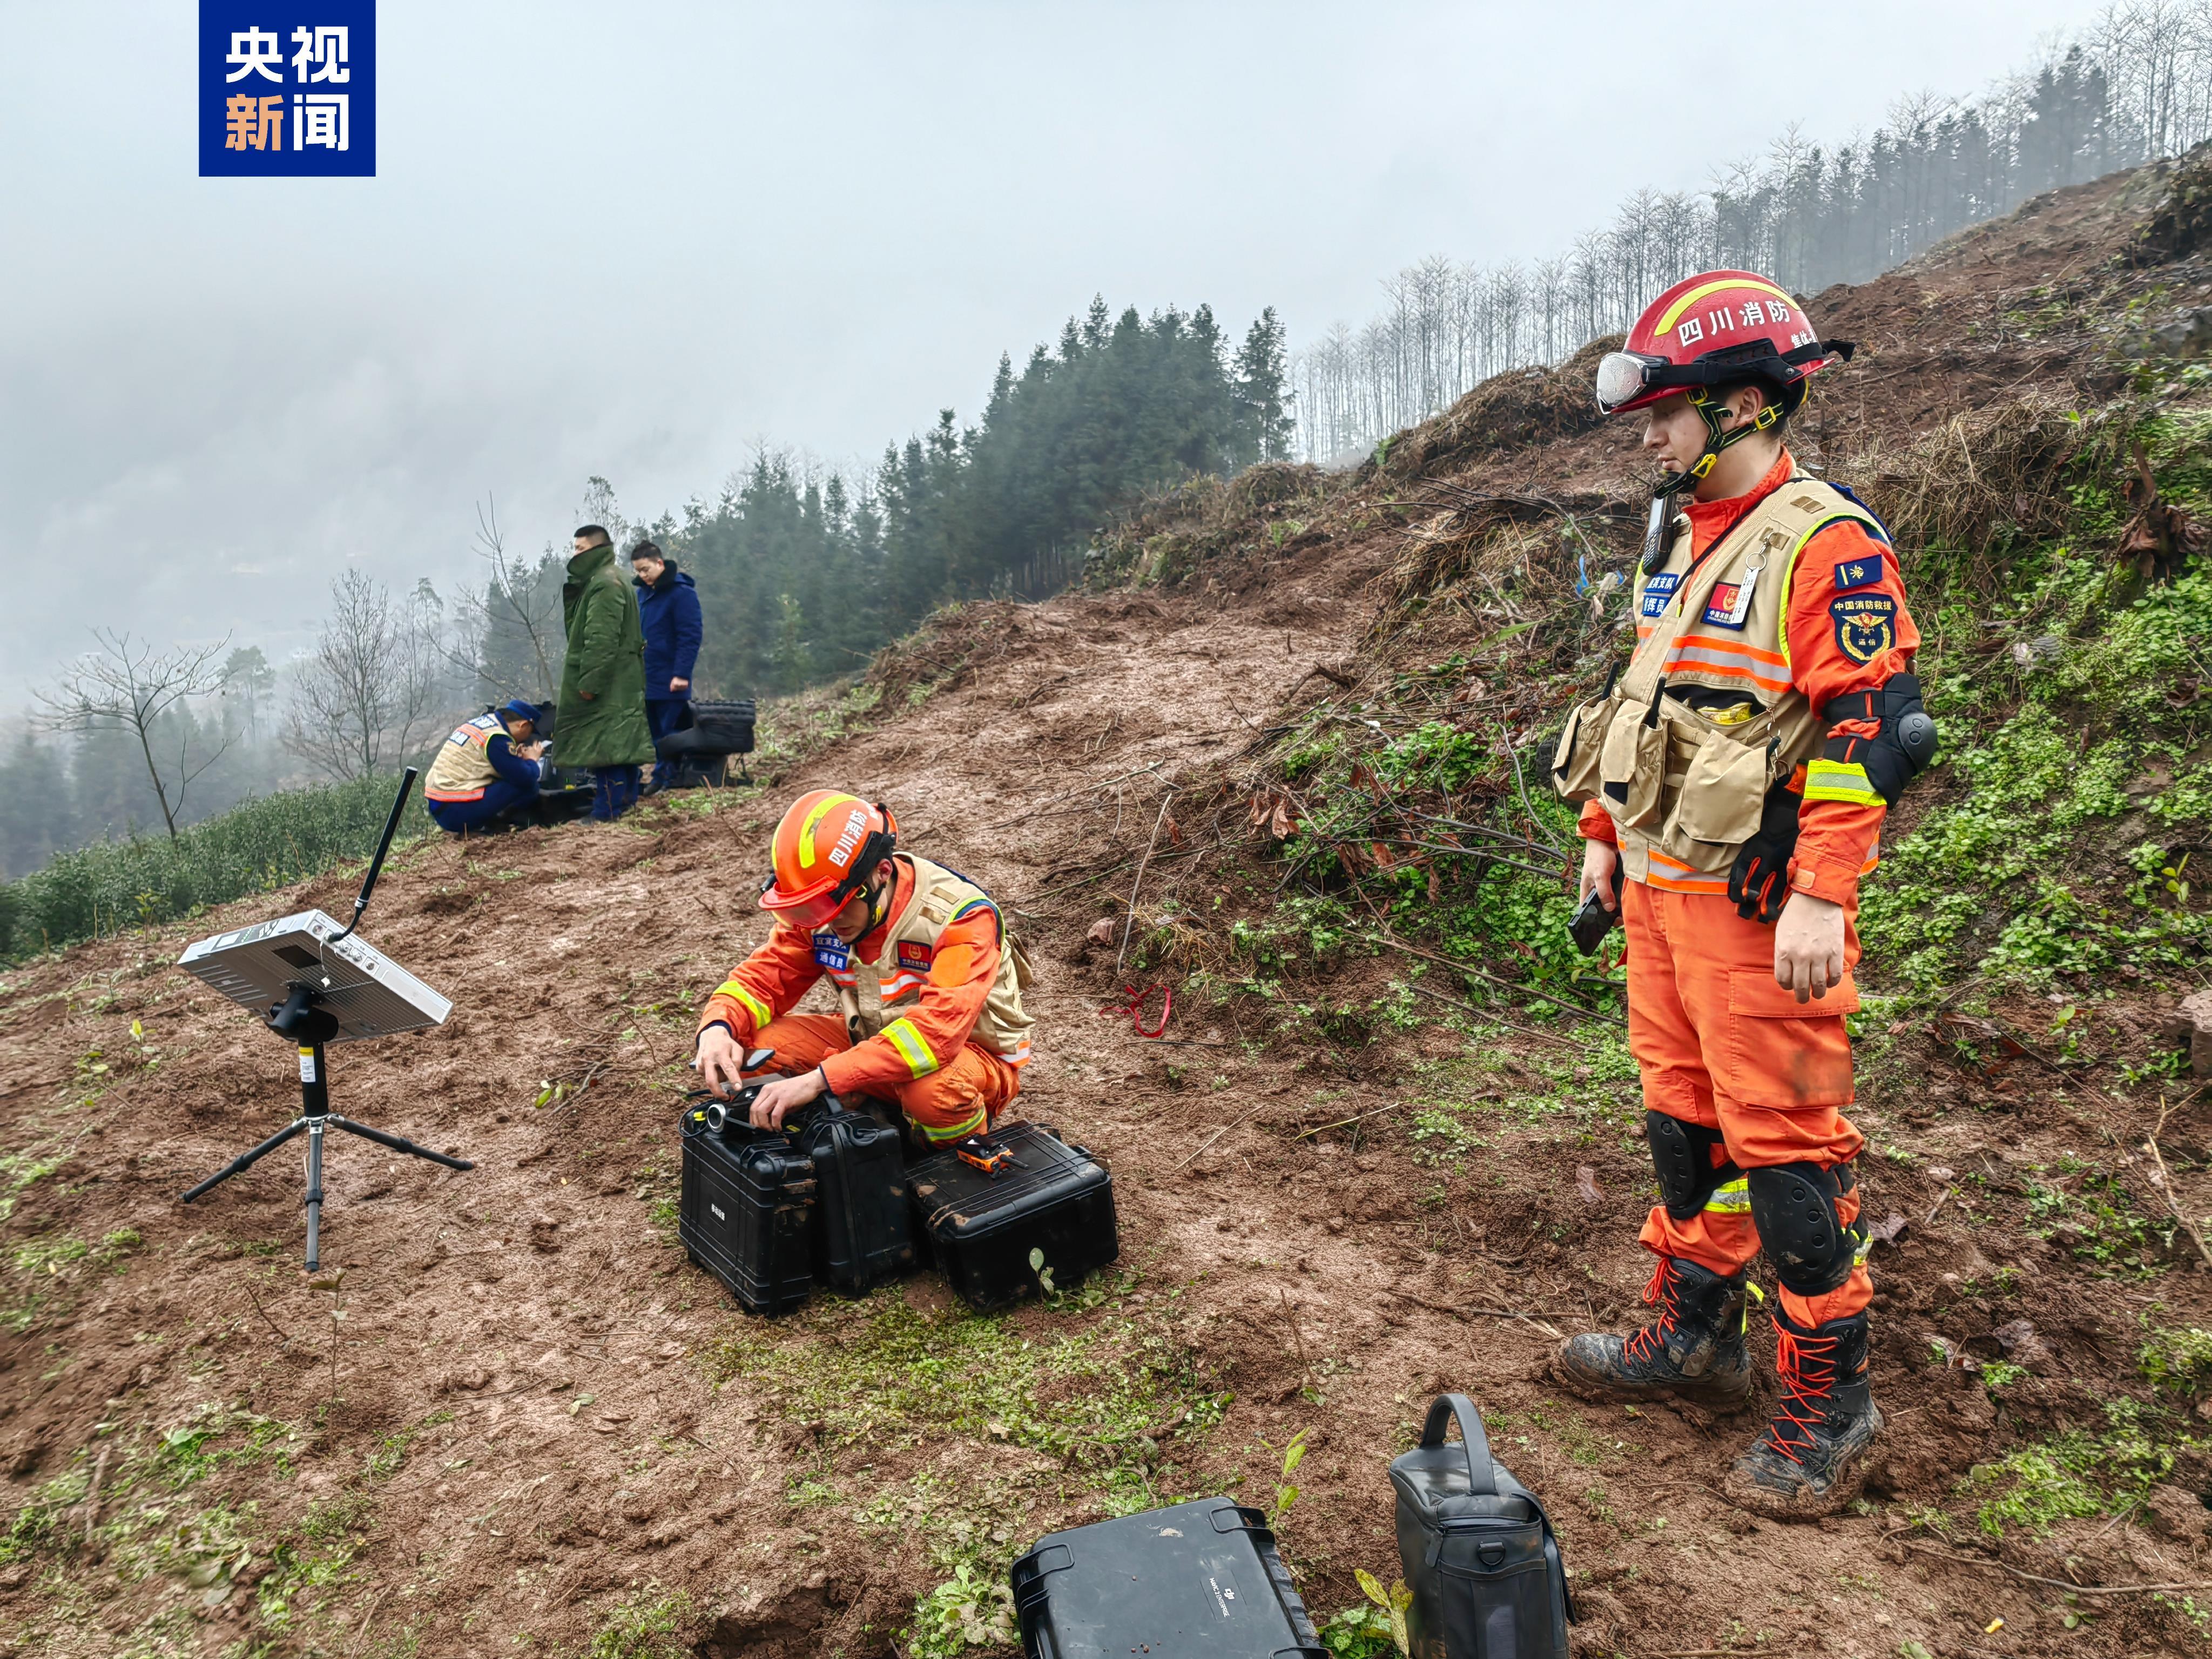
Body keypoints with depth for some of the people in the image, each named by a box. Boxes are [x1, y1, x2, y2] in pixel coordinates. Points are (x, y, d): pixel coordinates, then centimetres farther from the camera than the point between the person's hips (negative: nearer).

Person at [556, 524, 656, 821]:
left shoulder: (605, 584, -16)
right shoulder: (604, 580, 19)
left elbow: (602, 638, -23)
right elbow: (579, 627, 24)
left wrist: (590, 681, -23)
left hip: (608, 683, -11)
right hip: (621, 682, 11)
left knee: (604, 743, -9)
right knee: (622, 741, 13)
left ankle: (607, 812, -8)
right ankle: (626, 801, 20)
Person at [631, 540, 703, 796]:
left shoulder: (681, 593, -11)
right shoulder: (643, 593, 12)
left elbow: (691, 636, -16)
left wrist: (682, 673, -21)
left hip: (670, 680, -7)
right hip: (647, 678, 7)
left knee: (669, 734, -3)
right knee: (657, 734, 10)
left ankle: (669, 781, 4)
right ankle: (661, 779, 15)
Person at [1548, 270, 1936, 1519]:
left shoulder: (1828, 545, -14)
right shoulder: (1682, 539, 14)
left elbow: (1874, 731, -19)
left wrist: (1822, 898, -24)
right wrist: (1606, 834, 19)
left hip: (1755, 901, -9)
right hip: (1661, 887, 9)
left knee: (1783, 1139, -1)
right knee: (1684, 1113, 18)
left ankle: (1829, 1398, 15)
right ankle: (1694, 1331, 34)